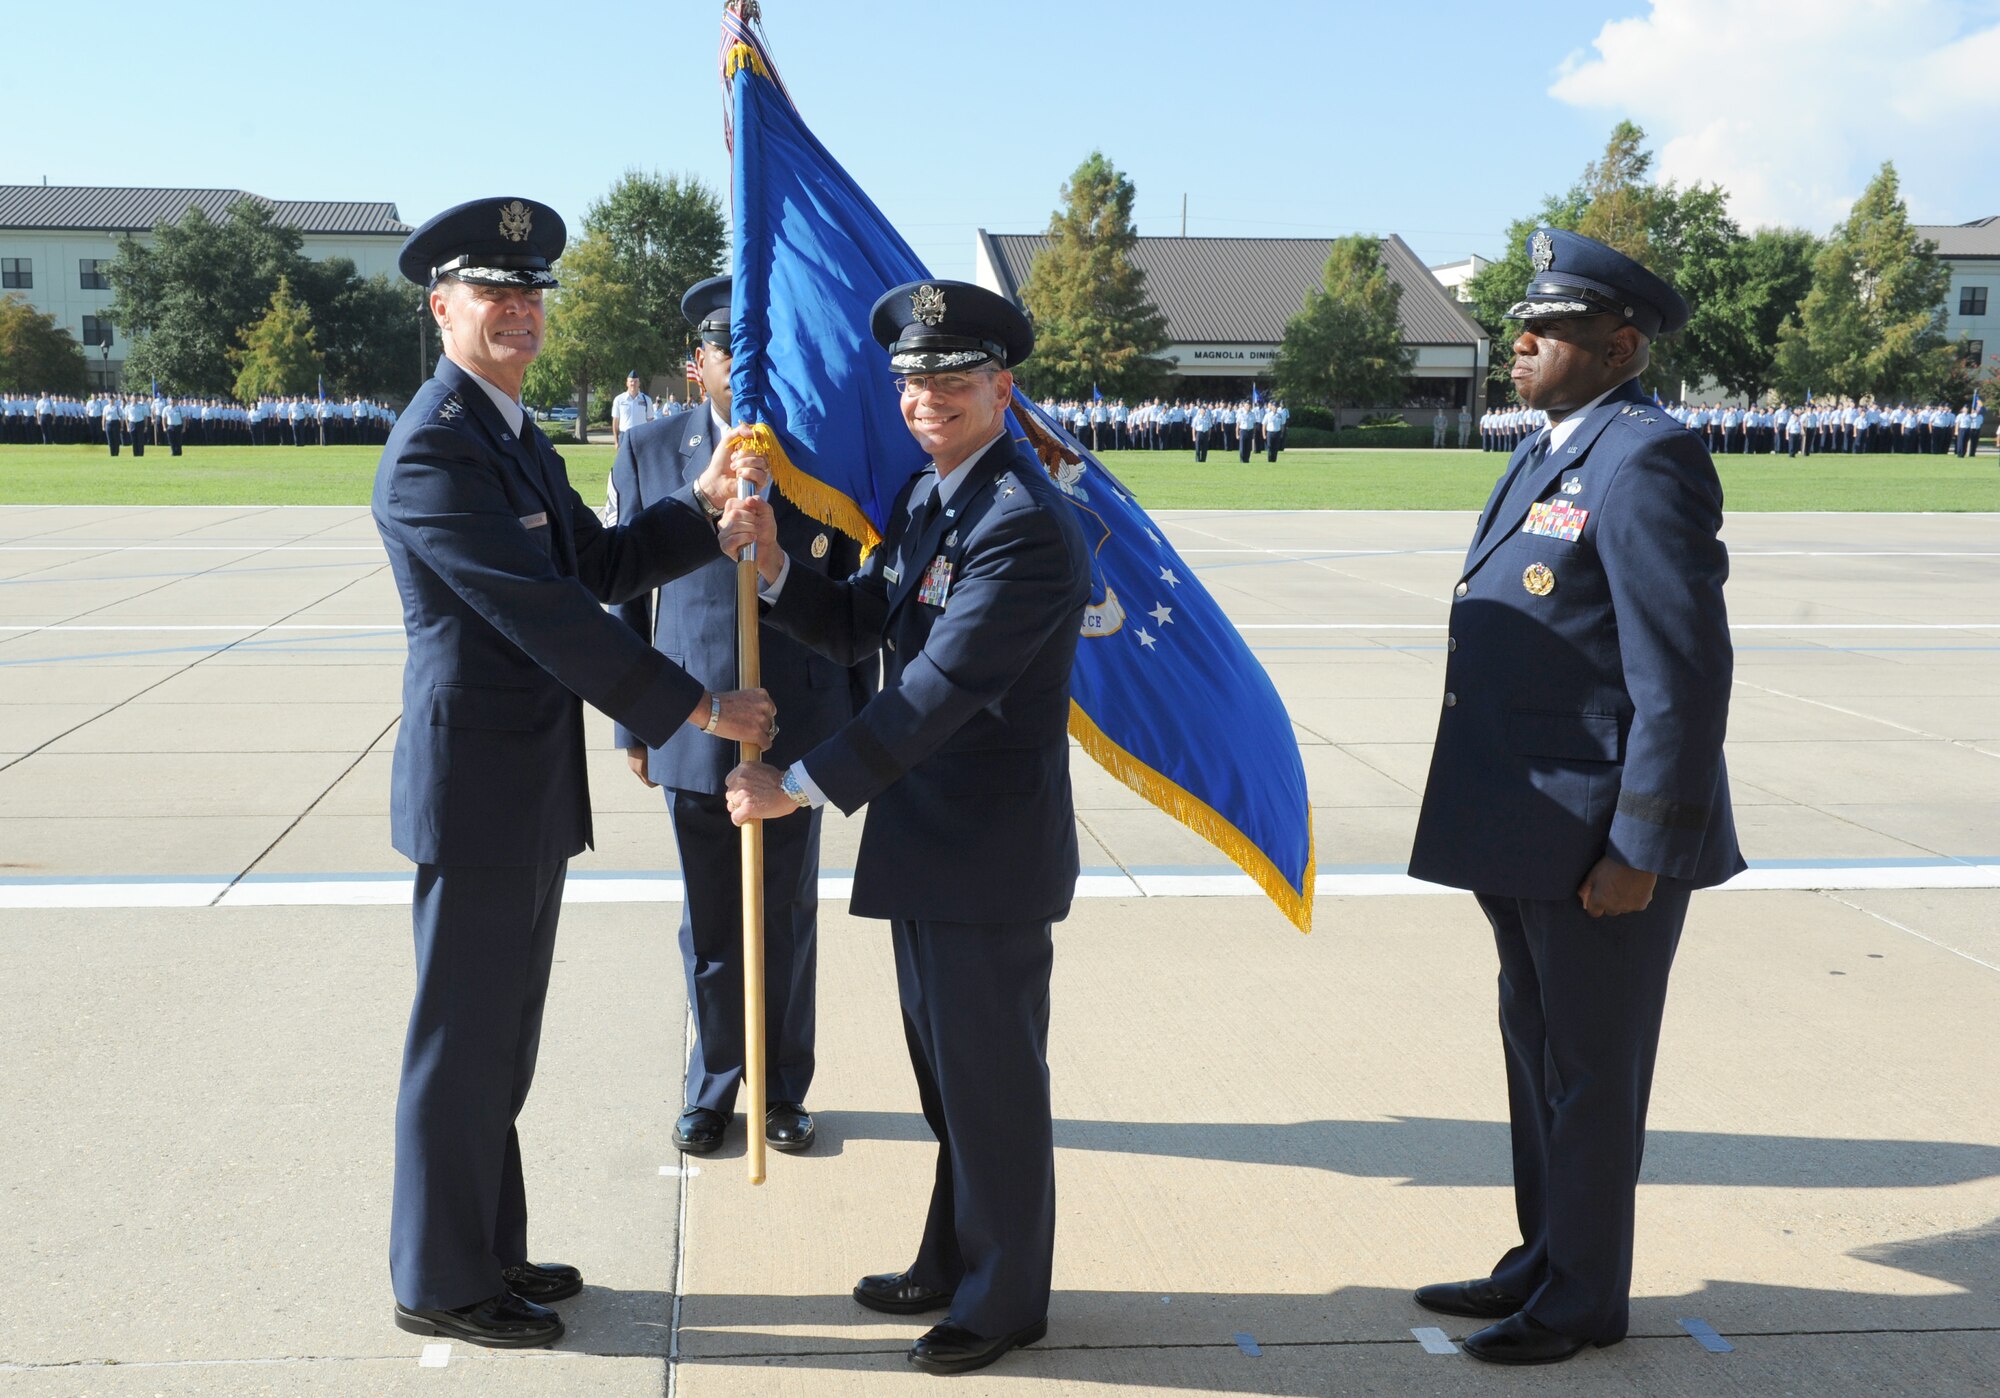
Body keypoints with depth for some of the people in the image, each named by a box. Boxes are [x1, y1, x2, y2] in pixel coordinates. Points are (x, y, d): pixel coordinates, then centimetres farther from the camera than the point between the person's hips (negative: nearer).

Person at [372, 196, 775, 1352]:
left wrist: (702, 512, -4)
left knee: (502, 1040, 18)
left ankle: (491, 1253, 32)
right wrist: (697, 707, -22)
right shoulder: (433, 451, -18)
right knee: (463, 1042, 3)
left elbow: (599, 568, 12)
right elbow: (542, 614, -24)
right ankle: (439, 1284, 19)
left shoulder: (517, 435, 13)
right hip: (475, 787, -9)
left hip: (533, 785, 10)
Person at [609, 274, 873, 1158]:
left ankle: (782, 1090, 29)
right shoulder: (648, 453, 1)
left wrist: (860, 720, 5)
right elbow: (626, 595, 5)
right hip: (693, 728, 0)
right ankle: (713, 1088, 30)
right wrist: (632, 722, 4)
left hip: (800, 729, 0)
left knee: (789, 921, 12)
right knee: (708, 926, 12)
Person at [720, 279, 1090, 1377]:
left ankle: (1001, 1299, 23)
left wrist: (798, 786, -24)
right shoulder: (925, 496, 10)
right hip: (924, 834, 10)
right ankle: (951, 1261, 38)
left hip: (991, 846, -9)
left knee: (991, 1078, 5)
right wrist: (774, 565, -8)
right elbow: (857, 627, 11)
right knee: (943, 1066, 21)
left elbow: (941, 689, -27)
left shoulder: (1023, 523, -22)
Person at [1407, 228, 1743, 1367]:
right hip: (1528, 829, 10)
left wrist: (1640, 850, -22)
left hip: (1602, 841, -10)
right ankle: (1545, 1264, 36)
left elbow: (1686, 671, -22)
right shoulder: (1557, 451, 13)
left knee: (1590, 1071, 5)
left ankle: (1585, 1302, 22)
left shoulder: (1646, 461, -18)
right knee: (1538, 1054, 20)